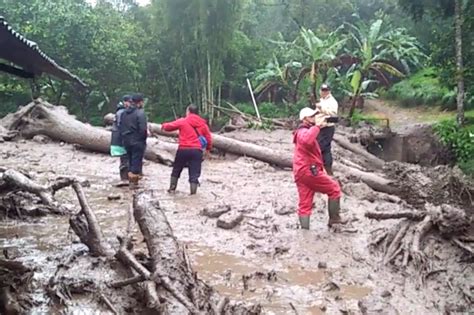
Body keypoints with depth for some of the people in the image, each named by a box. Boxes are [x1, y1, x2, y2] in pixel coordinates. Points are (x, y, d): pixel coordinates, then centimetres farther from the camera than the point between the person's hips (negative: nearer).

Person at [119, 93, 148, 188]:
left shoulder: (124, 113, 7)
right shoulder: (140, 113, -15)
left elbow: (121, 127, 9)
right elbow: (143, 129, -21)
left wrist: (124, 137, 16)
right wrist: (145, 135, -3)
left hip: (127, 141, 7)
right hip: (138, 142, -7)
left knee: (130, 161, 19)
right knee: (137, 162, 3)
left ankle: (131, 180, 26)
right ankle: (134, 182, 7)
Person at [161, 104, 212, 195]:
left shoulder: (182, 121, -1)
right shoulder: (203, 123, 7)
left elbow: (169, 126, 7)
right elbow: (208, 137, 12)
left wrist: (164, 126, 31)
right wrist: (208, 148, 29)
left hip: (183, 150, -1)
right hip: (197, 151, 1)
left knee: (176, 170, 20)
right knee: (194, 174, 3)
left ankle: (172, 189, 28)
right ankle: (193, 193, 0)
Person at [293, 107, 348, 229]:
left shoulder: (304, 131, 24)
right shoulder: (304, 132, -11)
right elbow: (307, 141, -39)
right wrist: (317, 125, -33)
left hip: (301, 173, 10)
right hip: (309, 171, -10)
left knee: (304, 205, 6)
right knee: (334, 188, 7)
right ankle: (334, 218, 15)